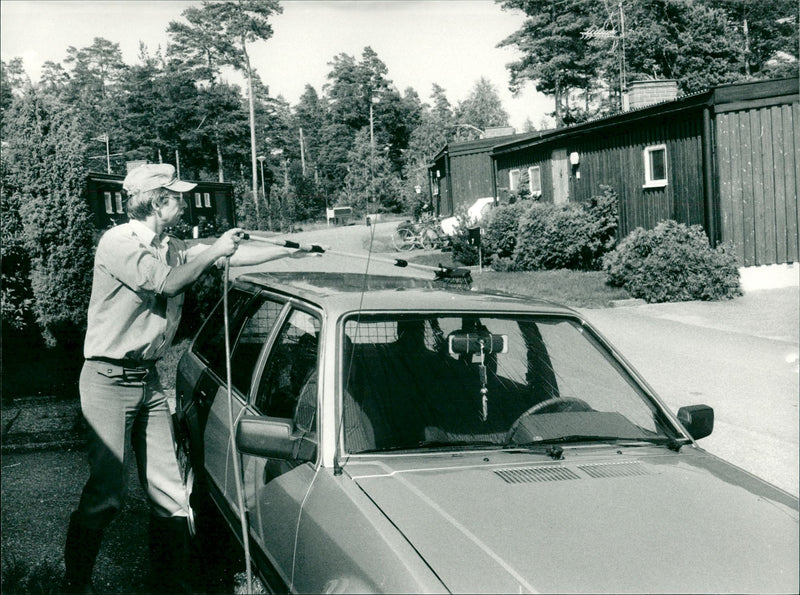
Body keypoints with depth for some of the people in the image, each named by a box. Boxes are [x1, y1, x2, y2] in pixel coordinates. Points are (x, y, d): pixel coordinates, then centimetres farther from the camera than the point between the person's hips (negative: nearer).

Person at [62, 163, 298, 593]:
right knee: (105, 493, -7)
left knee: (168, 493, 5)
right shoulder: (117, 242, -11)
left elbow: (236, 255, 15)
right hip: (109, 381, -7)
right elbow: (167, 283, -22)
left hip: (148, 380, 7)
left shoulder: (171, 248, 10)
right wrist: (215, 250, -10)